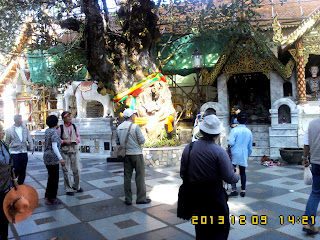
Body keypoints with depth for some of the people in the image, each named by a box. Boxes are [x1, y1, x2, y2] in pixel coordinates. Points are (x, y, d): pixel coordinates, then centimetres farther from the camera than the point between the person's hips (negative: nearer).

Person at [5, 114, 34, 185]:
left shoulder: (24, 128, 5)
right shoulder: (9, 130, -3)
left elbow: (29, 138, 8)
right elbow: (7, 142, 4)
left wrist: (31, 147, 3)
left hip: (24, 152, 3)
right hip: (14, 153, -3)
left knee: (23, 170, 9)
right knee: (16, 170, -3)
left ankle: (20, 184, 24)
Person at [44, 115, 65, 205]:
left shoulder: (47, 131, 9)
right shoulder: (54, 132, -18)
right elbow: (54, 147, -26)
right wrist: (60, 158, -30)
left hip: (47, 156, 9)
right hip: (52, 158, -9)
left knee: (51, 176, 21)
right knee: (54, 178, 0)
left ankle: (48, 195, 32)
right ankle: (51, 199, 6)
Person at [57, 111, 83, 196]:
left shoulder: (74, 127, 6)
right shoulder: (60, 128, -4)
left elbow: (78, 136, 17)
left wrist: (77, 140, -4)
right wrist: (65, 141, -16)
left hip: (75, 151, 3)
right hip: (65, 152, -3)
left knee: (77, 170, 6)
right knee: (67, 171, 3)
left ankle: (76, 186, 29)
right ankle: (69, 189, 17)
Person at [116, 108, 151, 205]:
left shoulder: (119, 127, 4)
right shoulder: (135, 127, -13)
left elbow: (117, 142, 10)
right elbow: (142, 141, -11)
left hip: (125, 154, 5)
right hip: (136, 153, -5)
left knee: (127, 176, 10)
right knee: (140, 176, 4)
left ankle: (128, 199, 15)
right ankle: (141, 198, 10)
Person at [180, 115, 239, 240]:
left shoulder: (188, 148, -4)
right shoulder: (219, 151, -17)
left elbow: (183, 174, 3)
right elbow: (229, 178, -14)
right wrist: (237, 176, 8)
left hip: (195, 193, 5)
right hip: (215, 194, -4)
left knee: (201, 227, 20)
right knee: (221, 228, 10)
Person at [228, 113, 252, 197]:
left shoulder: (234, 130, -11)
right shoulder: (249, 132, 5)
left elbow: (231, 142, -20)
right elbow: (250, 146, 13)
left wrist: (228, 143, 3)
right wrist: (248, 155, 25)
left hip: (234, 154, -4)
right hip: (244, 155, 4)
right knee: (243, 172, 11)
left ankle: (234, 189, -1)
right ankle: (243, 190, 13)